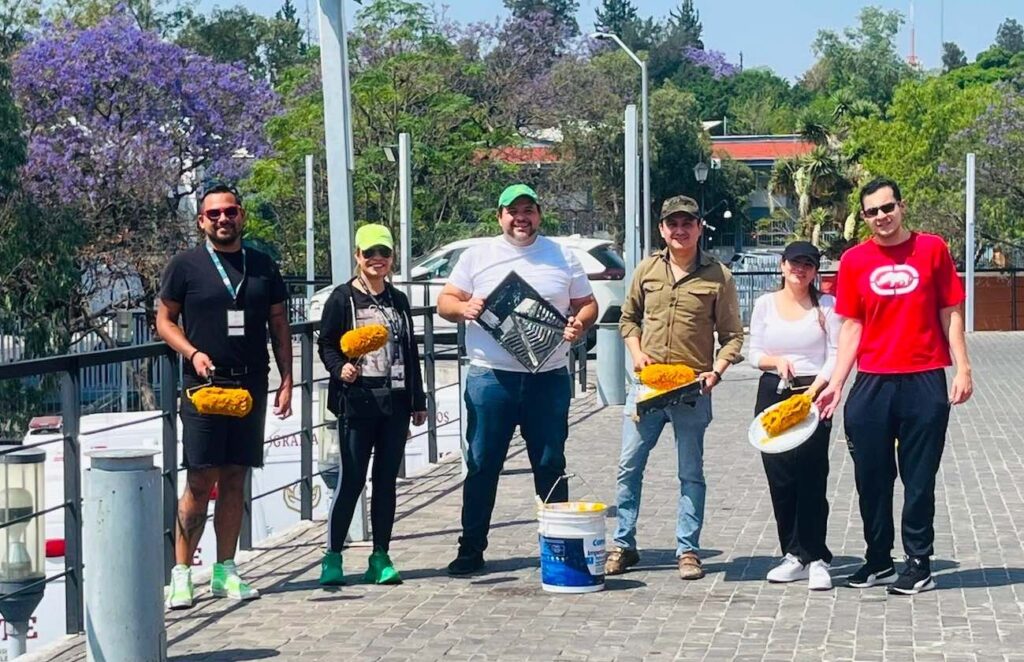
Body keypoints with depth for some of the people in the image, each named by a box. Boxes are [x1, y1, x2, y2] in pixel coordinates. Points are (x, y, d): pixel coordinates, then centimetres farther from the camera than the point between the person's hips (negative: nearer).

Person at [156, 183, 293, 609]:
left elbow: (279, 325, 14)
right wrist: (193, 353, -13)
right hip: (203, 385, -4)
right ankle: (181, 575, -1)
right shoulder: (186, 266, 2)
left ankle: (225, 571, 14)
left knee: (234, 480, 7)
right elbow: (164, 321, 4)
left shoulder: (262, 266, 11)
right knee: (200, 482, -7)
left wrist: (286, 381, 7)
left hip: (251, 385, 4)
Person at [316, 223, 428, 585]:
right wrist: (340, 369, -22)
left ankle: (381, 558, 12)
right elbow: (326, 344, -1)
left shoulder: (399, 301, 15)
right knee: (351, 480, -5)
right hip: (356, 401, -5)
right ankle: (333, 556, 4)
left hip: (395, 401, 5)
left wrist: (418, 400, 17)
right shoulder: (342, 298, 0)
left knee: (386, 481, 7)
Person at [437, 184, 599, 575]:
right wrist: (463, 308, -15)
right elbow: (445, 302, 8)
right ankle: (471, 548, 10)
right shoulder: (477, 256, 7)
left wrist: (579, 324, -9)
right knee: (482, 465, 3)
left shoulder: (562, 257, 10)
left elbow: (587, 304, 13)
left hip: (548, 378, 1)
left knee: (551, 465, 7)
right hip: (491, 378, -1)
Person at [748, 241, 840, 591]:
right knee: (779, 479, 3)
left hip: (813, 394, -3)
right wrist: (776, 361, -11)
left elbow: (835, 355, -2)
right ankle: (794, 556, 11)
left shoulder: (826, 306, 2)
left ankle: (815, 558, -5)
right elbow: (754, 354, 10)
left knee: (811, 477, -9)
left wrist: (814, 389, -15)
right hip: (773, 393, 3)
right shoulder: (765, 304, 10)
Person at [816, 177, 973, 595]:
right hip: (872, 384, 2)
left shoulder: (932, 249, 1)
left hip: (925, 382, -2)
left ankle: (919, 564, 11)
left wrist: (962, 368, -4)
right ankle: (878, 561, 19)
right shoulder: (854, 260, 4)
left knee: (919, 478, 3)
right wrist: (836, 383, 1)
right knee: (872, 477, 7)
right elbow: (851, 326, 7)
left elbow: (950, 313, 3)